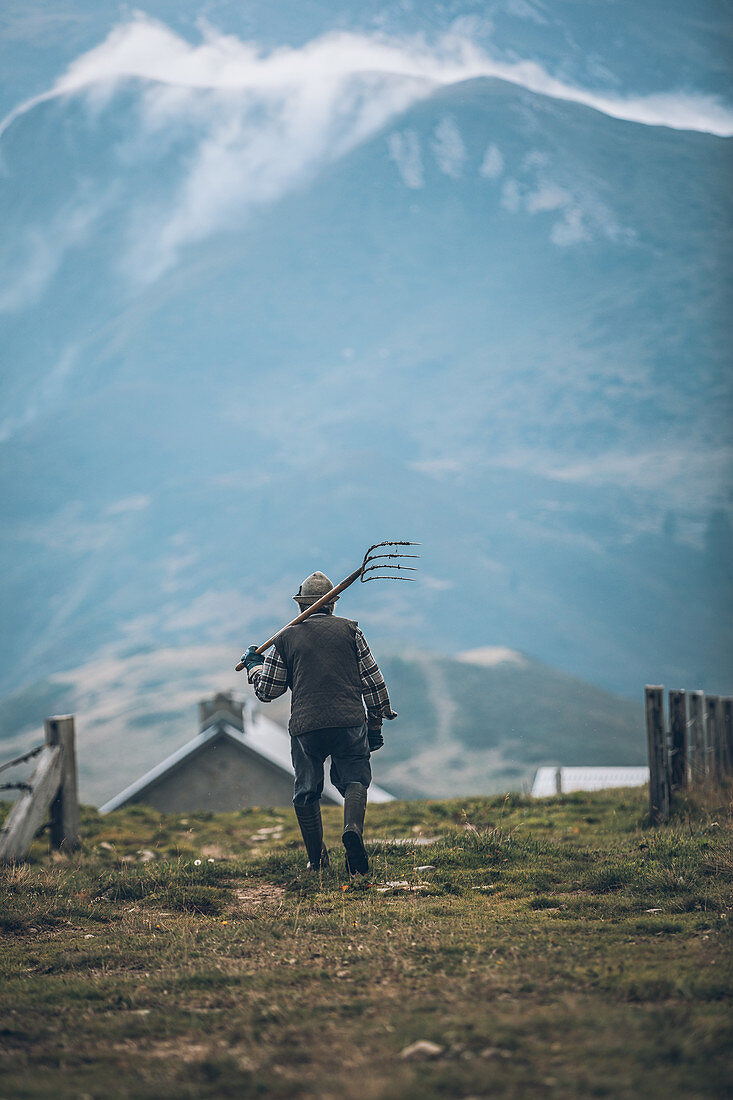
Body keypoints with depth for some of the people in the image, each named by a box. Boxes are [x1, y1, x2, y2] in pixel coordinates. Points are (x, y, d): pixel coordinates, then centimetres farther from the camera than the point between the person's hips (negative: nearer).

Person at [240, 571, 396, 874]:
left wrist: (253, 666, 36)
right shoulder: (348, 629, 9)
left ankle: (317, 859, 14)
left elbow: (266, 691, 17)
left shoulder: (286, 639, 10)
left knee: (307, 792, 13)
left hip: (305, 726, 1)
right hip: (349, 721, -1)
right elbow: (372, 679, 8)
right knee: (354, 779, 6)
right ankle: (353, 828, -24)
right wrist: (376, 721, 17)